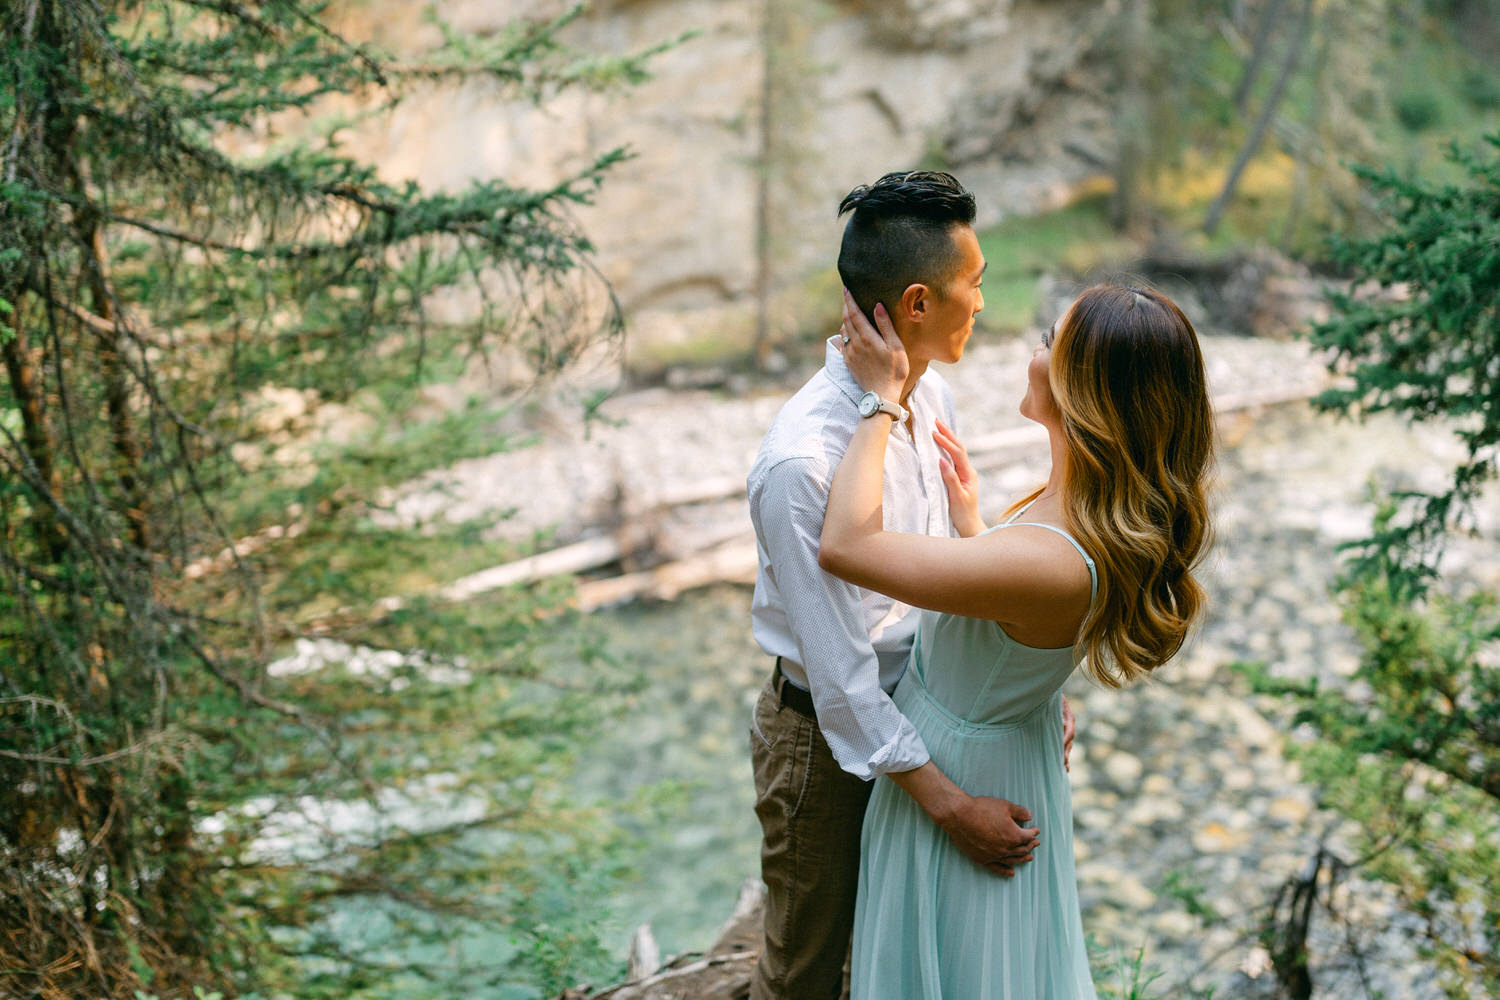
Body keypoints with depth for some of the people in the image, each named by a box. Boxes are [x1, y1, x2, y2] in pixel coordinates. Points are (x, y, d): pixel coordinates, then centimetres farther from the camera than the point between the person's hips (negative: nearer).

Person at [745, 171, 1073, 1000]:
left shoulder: (933, 398, -6)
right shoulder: (804, 461, -32)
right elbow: (838, 670, -28)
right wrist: (946, 802, -26)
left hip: (915, 706, 7)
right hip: (827, 735, -7)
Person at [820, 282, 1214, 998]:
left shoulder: (1052, 562, -40)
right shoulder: (1118, 521, -11)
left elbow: (845, 544, -36)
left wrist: (883, 396, -26)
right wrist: (968, 511, 16)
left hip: (956, 781, -8)